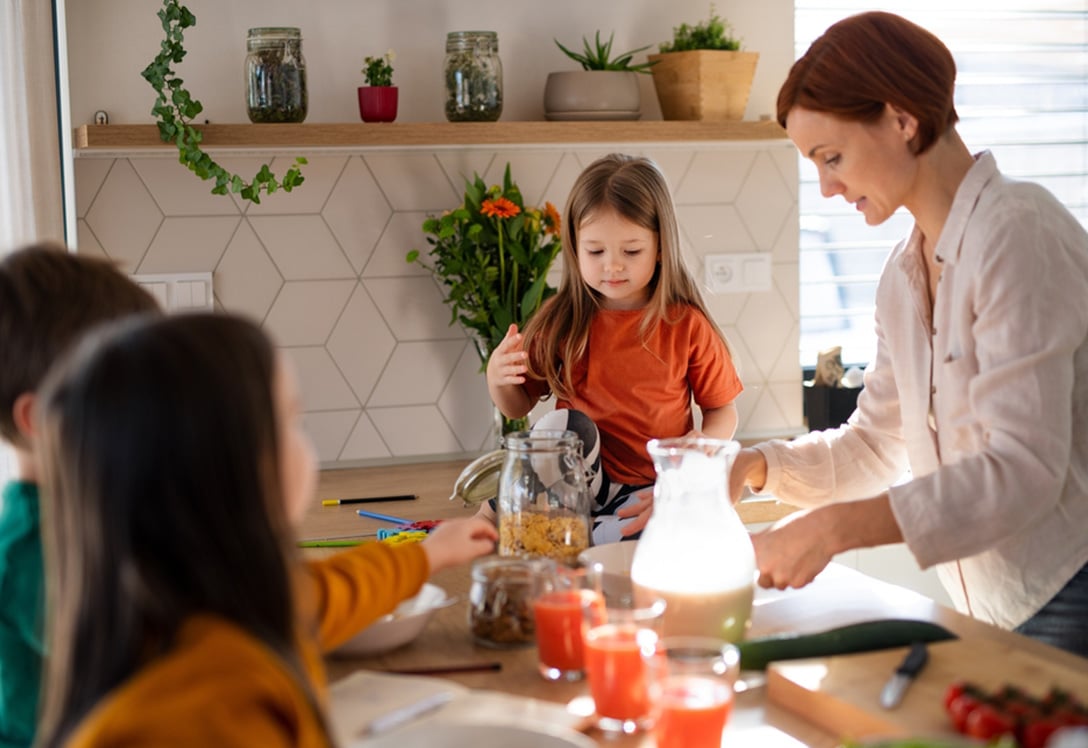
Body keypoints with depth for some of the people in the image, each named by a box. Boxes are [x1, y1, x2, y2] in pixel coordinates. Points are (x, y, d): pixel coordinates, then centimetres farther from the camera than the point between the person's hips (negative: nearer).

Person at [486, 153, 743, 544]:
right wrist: (498, 379, -11)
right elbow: (517, 406, 12)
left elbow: (722, 412, 5)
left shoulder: (687, 325, -2)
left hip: (650, 489, -1)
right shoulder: (560, 321, 2)